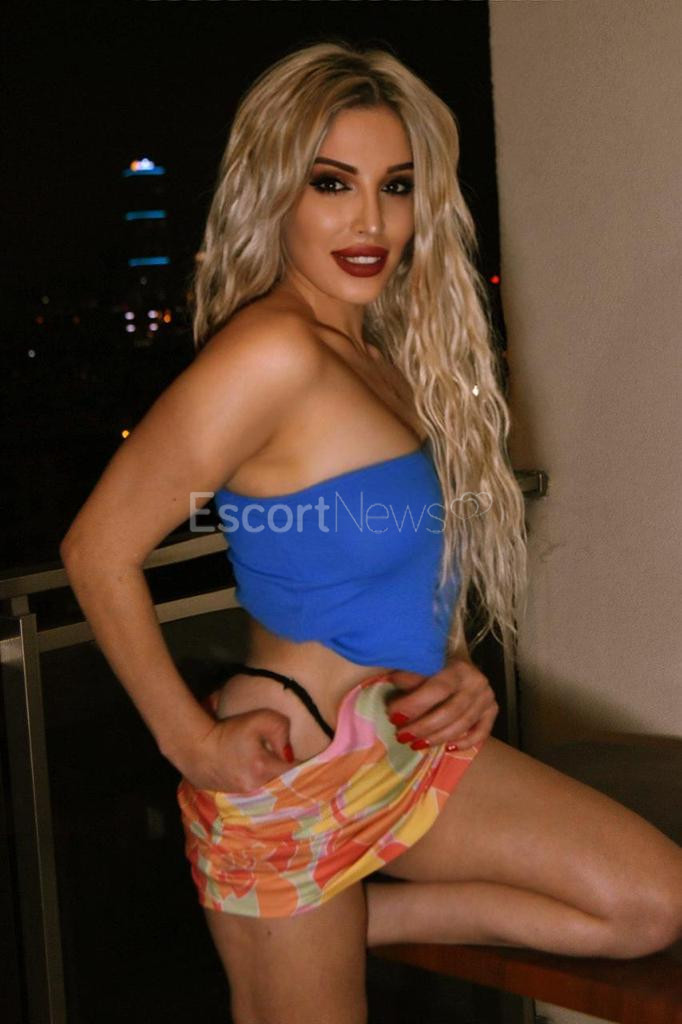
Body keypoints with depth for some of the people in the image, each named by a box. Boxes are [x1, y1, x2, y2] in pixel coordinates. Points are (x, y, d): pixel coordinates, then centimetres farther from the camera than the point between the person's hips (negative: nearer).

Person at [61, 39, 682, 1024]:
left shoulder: (387, 353, 5)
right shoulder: (273, 353, -22)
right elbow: (98, 548, -21)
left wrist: (459, 666, 2)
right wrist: (192, 743, -16)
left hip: (412, 745, 8)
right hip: (295, 771, -8)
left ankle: (363, 917, 10)